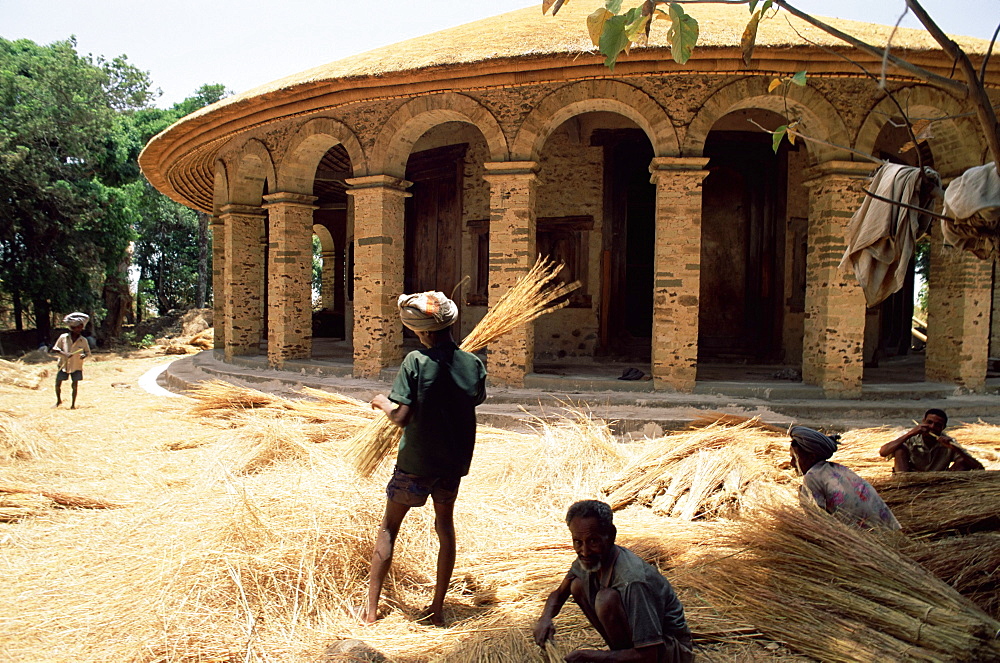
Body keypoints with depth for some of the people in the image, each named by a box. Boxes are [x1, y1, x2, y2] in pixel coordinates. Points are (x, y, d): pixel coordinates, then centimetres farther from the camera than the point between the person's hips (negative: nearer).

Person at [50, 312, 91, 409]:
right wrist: (64, 354, -18)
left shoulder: (83, 340, -3)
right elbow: (54, 349, 0)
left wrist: (84, 355, -18)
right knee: (58, 384, 4)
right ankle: (59, 400, 29)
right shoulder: (63, 337, -6)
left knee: (75, 385, 1)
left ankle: (73, 404, 15)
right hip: (63, 365, 0)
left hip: (77, 366, 0)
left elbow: (88, 352, 6)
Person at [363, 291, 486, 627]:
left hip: (416, 461, -4)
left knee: (389, 527, 12)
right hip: (455, 461, 4)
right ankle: (437, 609, 22)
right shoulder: (474, 365, -5)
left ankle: (372, 607, 15)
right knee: (445, 525, 19)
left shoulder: (415, 362, -17)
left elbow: (400, 417, -19)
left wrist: (382, 402, 0)